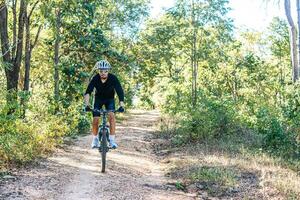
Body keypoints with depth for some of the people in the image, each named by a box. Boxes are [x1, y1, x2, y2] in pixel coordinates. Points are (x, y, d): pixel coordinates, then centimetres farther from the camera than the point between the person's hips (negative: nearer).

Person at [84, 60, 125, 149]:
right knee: (95, 120, -9)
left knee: (111, 116, -23)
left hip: (109, 99, -1)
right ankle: (95, 139, 14)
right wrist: (87, 105, -47)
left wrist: (121, 105, -47)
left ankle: (112, 140, -15)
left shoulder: (113, 78, -29)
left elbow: (120, 92, -34)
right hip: (98, 99, 1)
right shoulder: (95, 79, -27)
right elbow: (88, 92, -33)